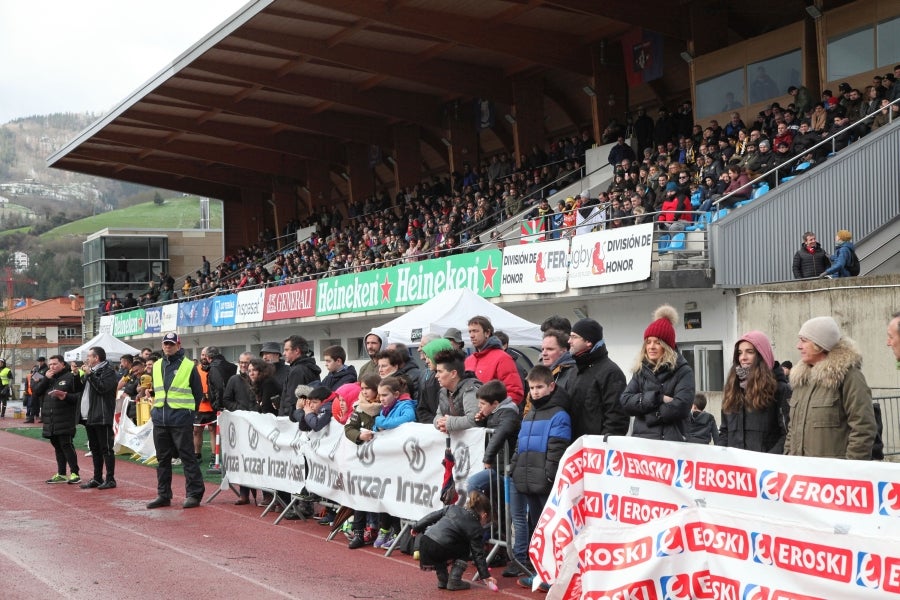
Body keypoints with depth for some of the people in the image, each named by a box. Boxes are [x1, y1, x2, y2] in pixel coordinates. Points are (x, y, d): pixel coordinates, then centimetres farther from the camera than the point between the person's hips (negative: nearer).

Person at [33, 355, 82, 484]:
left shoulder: (71, 377, -3)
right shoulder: (47, 378, 18)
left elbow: (80, 395, -7)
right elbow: (35, 391, 5)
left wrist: (66, 396, -21)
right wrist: (45, 379, -4)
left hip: (65, 420, -7)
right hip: (50, 420, 7)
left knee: (66, 445, -10)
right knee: (57, 447, 11)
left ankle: (75, 474, -6)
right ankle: (61, 474, 17)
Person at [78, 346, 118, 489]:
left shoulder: (108, 370, -7)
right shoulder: (91, 371, 21)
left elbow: (102, 387, -22)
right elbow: (81, 388, 20)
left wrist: (89, 374, -16)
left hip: (102, 417, -9)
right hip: (89, 417, 9)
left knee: (106, 449, -6)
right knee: (94, 449, 13)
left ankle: (110, 479, -4)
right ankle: (97, 478, 19)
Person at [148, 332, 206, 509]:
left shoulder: (189, 366, -2)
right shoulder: (157, 366, 13)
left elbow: (198, 393, 3)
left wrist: (188, 411, 2)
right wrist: (155, 408, 15)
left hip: (181, 419, -6)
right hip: (160, 420, 6)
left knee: (187, 457, -4)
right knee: (163, 459, 11)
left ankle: (194, 494, 0)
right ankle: (163, 495, 18)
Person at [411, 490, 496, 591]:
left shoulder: (453, 508, 20)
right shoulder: (476, 529, 5)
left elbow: (433, 516, 22)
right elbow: (478, 555, 6)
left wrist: (417, 527, 33)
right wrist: (485, 575, 12)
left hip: (424, 541, 6)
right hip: (438, 548, -6)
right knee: (464, 550, 17)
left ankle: (442, 579, 29)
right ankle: (454, 581, 8)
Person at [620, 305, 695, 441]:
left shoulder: (683, 371, 0)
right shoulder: (641, 371, 12)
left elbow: (680, 407, -13)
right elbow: (626, 401, 0)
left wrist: (648, 414, -5)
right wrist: (657, 397, -12)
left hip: (671, 442, -4)